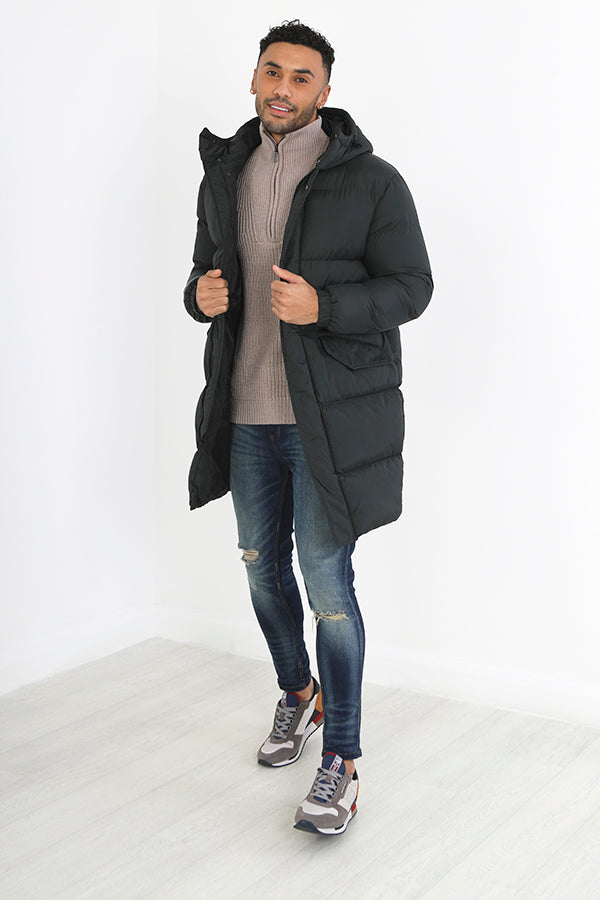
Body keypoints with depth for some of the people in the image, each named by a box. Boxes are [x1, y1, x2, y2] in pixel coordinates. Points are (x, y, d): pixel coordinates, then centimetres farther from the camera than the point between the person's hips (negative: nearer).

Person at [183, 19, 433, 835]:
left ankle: (341, 762, 5)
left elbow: (412, 286, -8)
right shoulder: (226, 177, 9)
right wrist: (202, 295, -8)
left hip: (329, 414, -5)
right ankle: (298, 695, 40)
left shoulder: (371, 181, -8)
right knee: (264, 566, 16)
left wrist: (321, 306, -24)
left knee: (326, 578, -7)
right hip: (247, 411, 6)